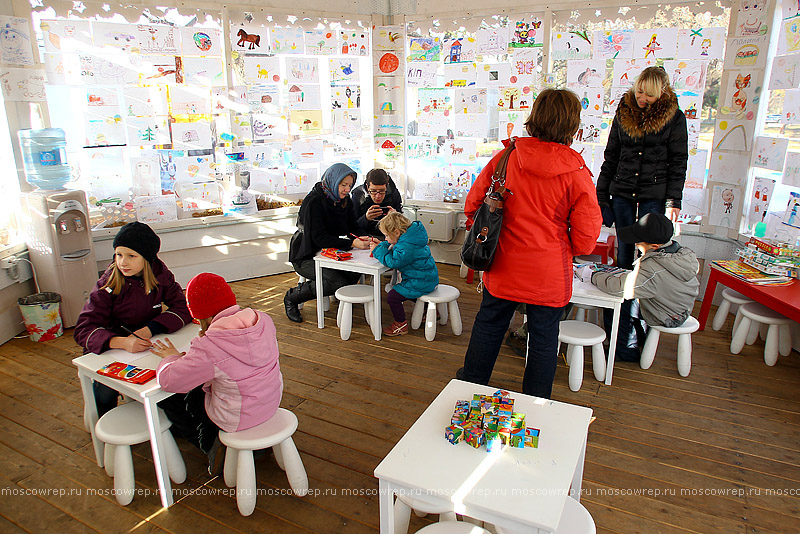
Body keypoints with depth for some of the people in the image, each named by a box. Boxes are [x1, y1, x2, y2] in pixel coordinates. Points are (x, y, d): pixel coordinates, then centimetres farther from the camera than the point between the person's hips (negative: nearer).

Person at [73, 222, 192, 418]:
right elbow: (83, 330, -21)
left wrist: (150, 329, -27)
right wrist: (122, 342, -40)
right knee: (105, 392, -27)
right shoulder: (108, 285, -16)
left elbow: (183, 307, -10)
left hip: (146, 347, 2)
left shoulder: (160, 275, -8)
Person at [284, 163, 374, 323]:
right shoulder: (314, 201, -19)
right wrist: (351, 243, -33)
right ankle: (292, 297, -6)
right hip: (306, 256, -7)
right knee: (338, 282, -27)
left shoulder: (344, 199, 5)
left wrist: (363, 239, -18)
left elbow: (352, 228, 5)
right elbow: (319, 238, -26)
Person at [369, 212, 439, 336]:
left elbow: (393, 262, -27)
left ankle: (401, 324, 4)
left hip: (421, 282, -11)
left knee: (392, 297, -12)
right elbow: (393, 247, 24)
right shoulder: (408, 238, 7)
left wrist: (378, 250, -16)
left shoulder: (406, 247, -27)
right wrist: (381, 245, 9)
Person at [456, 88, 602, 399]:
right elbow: (586, 235, -9)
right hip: (548, 276, -2)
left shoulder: (505, 157, -7)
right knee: (543, 338, 15)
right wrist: (564, 249, 12)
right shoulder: (576, 173, -12)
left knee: (489, 325, 20)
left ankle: (471, 382, 39)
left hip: (503, 268, 2)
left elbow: (472, 204, 1)